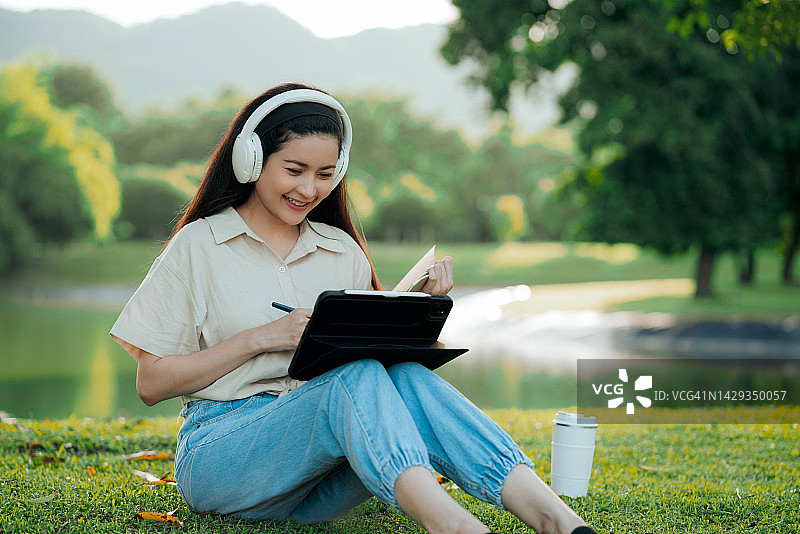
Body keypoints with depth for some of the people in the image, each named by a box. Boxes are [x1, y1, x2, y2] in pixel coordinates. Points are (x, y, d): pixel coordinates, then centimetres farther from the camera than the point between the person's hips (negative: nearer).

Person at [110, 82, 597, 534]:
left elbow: (378, 349, 15)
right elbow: (150, 384, -1)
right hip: (221, 453, -3)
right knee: (355, 380, -32)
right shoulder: (198, 246, 3)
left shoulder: (344, 252, 16)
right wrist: (260, 338, -11)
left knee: (406, 379, -29)